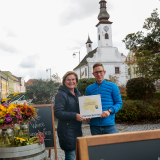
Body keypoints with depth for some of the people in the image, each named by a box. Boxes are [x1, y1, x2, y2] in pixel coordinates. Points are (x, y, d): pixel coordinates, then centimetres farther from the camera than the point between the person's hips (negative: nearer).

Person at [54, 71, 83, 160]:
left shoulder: (78, 93, 14)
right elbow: (58, 113, -18)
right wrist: (74, 116, -25)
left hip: (77, 129, 8)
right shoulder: (61, 94, -11)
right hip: (67, 130, -8)